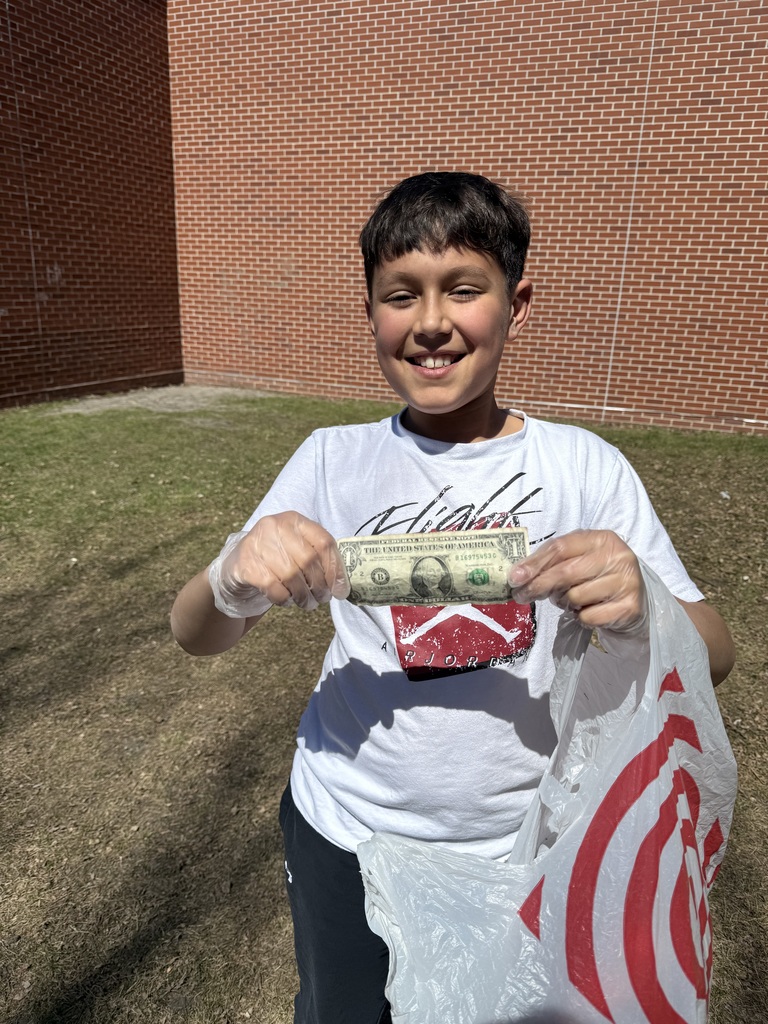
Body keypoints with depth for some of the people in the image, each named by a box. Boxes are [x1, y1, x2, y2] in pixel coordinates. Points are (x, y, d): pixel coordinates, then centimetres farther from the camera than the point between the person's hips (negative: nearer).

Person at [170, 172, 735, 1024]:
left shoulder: (584, 466, -12)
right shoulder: (333, 460, -10)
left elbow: (714, 659, -10)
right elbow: (196, 637, -9)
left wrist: (638, 611, -33)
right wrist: (236, 579, -32)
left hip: (524, 846, 0)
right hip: (346, 835, 1)